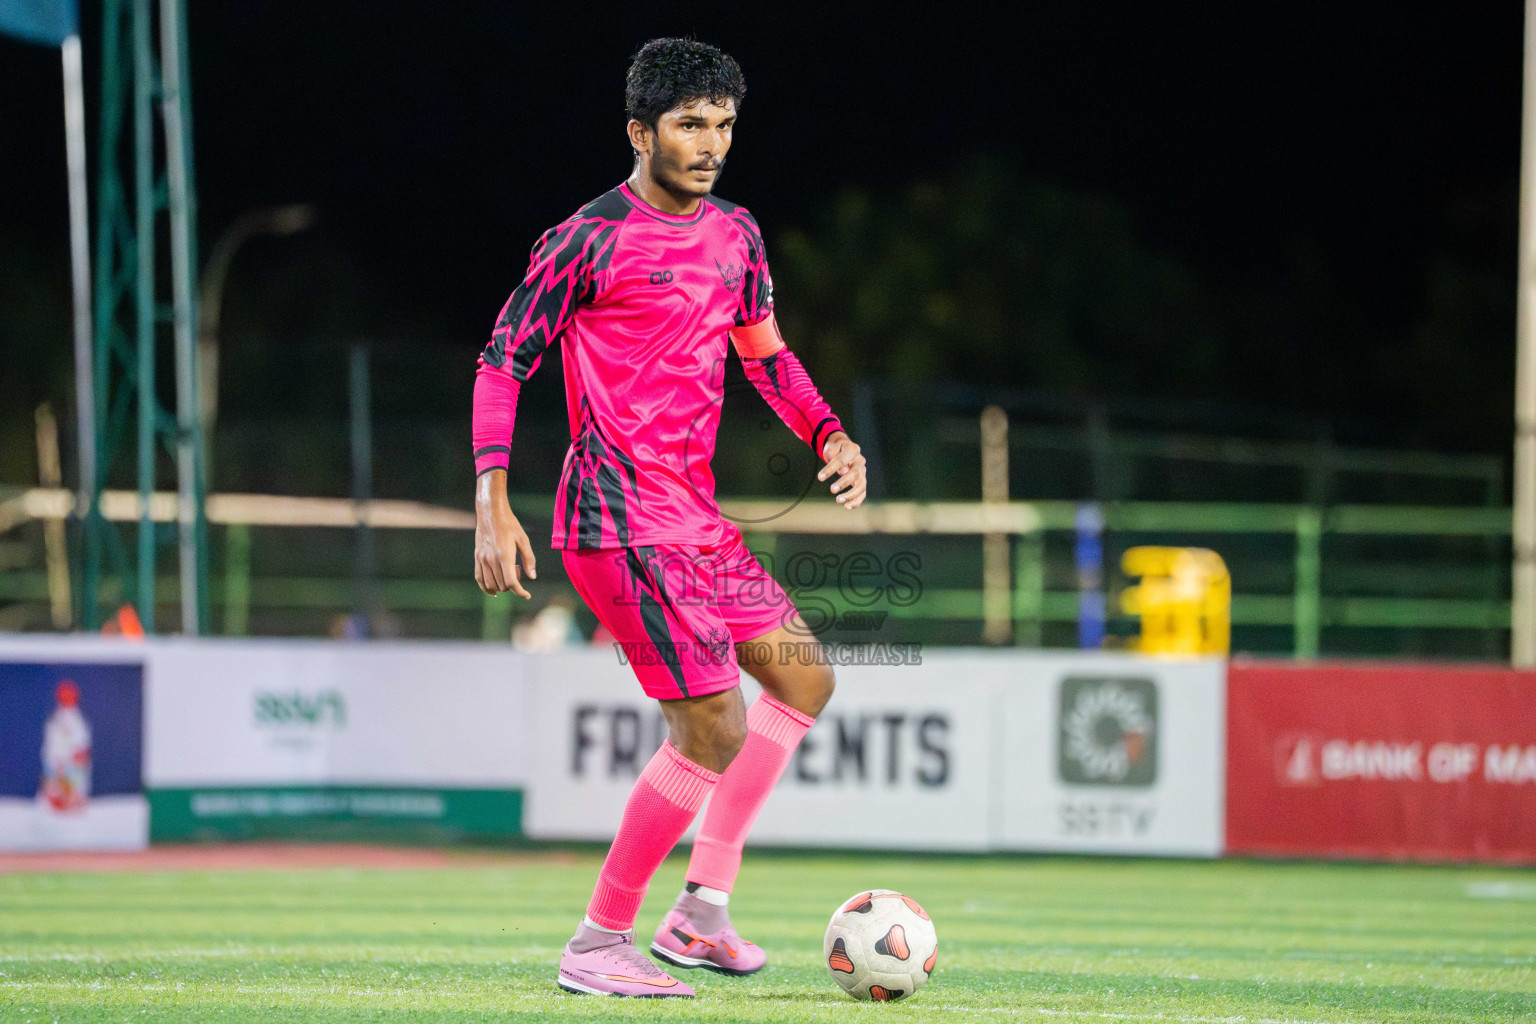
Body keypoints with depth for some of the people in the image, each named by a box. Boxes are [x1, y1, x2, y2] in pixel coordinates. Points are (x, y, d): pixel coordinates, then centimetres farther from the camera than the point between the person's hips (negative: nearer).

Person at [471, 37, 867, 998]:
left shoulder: (736, 234, 11)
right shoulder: (589, 239, -11)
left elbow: (765, 352, 24)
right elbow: (503, 362, -8)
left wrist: (829, 434, 7)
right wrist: (493, 506, -15)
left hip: (697, 515, 9)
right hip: (626, 519, -9)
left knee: (805, 678, 12)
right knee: (715, 726, -12)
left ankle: (703, 908, 16)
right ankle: (600, 942, -1)